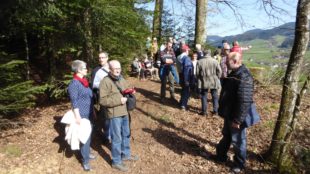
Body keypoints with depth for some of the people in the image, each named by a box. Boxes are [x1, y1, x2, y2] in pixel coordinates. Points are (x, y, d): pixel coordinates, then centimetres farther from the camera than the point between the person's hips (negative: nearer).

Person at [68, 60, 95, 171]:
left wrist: (93, 111, 20)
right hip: (82, 115, -8)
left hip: (89, 113, 8)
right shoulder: (74, 84, -15)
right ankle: (85, 161, 11)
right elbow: (74, 102, -18)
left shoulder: (84, 81, 10)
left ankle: (87, 153, 36)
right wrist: (77, 116, -20)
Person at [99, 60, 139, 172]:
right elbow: (103, 100, -21)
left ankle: (126, 154, 41)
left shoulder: (121, 79, 9)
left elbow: (127, 88, 26)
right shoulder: (106, 81, -16)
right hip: (115, 114, -8)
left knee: (126, 134, 21)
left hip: (124, 112, 8)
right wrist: (119, 100, -23)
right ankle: (116, 162, 22)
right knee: (117, 138, 4)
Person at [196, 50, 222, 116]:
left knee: (204, 97, 11)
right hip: (214, 82, 0)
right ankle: (215, 111, 23)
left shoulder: (199, 62, -8)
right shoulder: (215, 61, -9)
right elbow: (219, 71, -6)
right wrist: (217, 78, 10)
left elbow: (197, 73, -3)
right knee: (215, 96, 15)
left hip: (204, 82, 0)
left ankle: (204, 111, 15)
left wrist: (199, 80, 11)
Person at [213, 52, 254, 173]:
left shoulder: (244, 77, -27)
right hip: (229, 114, 9)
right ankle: (221, 156, 43)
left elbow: (245, 102, -29)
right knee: (226, 136, 24)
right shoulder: (234, 73, 5)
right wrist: (223, 111, 20)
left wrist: (237, 120, -25)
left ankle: (239, 164, 31)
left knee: (238, 141, 10)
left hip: (235, 117, -9)